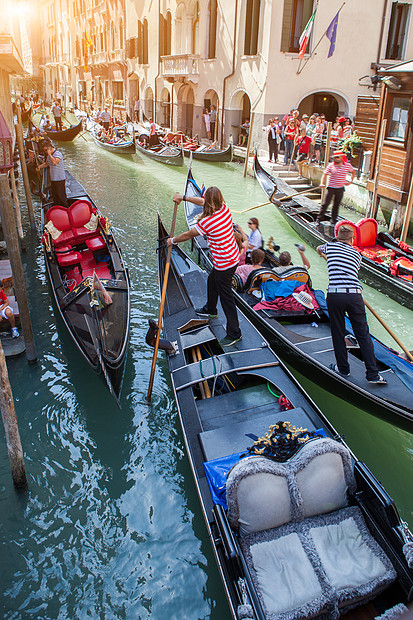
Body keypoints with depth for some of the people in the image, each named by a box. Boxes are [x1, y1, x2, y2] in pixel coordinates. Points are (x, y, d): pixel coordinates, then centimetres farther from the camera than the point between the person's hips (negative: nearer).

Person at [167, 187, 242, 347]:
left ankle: (234, 333, 10)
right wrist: (183, 198, 21)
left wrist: (172, 241, 9)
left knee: (226, 297, 0)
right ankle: (210, 310, 55)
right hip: (233, 256, 9)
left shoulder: (207, 222, -25)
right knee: (212, 281, 30)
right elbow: (202, 201, 14)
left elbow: (188, 235, -9)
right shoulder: (224, 208, -3)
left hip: (224, 263, -9)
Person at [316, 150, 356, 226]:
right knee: (325, 203, -3)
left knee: (336, 205, 8)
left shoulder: (348, 165, 1)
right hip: (331, 188, -2)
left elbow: (353, 171, 19)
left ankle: (333, 220, 17)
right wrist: (322, 183, -20)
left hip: (340, 188, 2)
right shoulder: (331, 165, -5)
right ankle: (318, 219, 4)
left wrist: (351, 181, 11)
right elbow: (325, 174, -5)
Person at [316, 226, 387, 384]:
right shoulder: (357, 254, 15)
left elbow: (319, 249, 36)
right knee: (363, 334, 7)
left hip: (334, 295, -1)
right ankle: (373, 374, 9)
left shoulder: (330, 246, 13)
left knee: (338, 334, 13)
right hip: (355, 295, 1)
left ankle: (342, 368, 25)